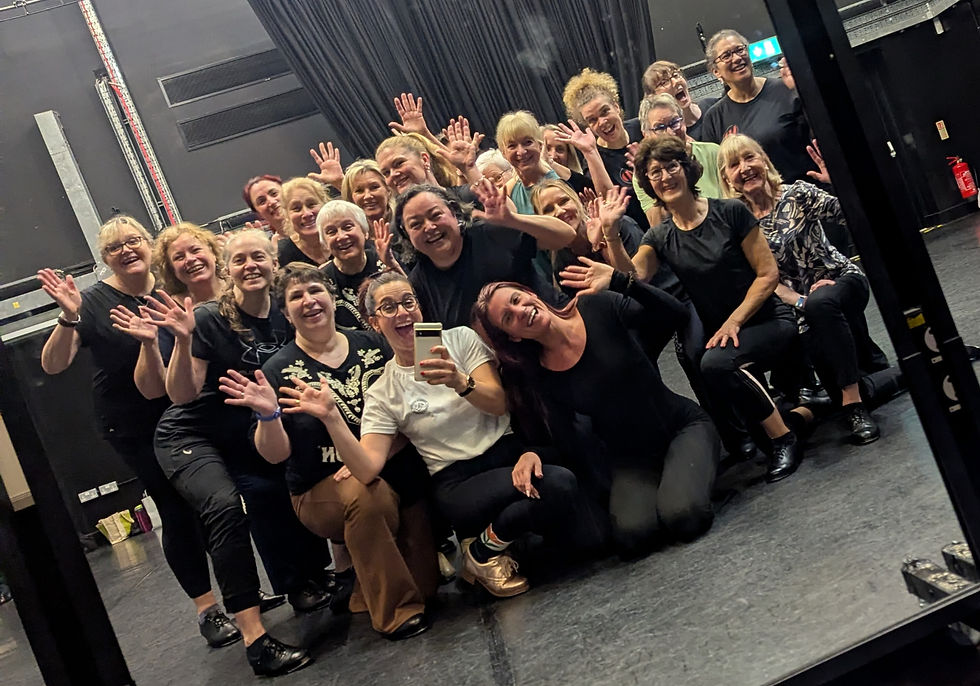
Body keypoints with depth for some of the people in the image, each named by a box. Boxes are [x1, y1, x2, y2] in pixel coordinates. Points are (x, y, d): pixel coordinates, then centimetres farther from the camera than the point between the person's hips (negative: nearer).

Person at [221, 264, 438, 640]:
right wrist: (267, 414, -25)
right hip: (323, 491, -3)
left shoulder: (372, 345, 6)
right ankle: (396, 611, -18)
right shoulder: (279, 370, -1)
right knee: (367, 494, -35)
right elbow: (275, 454, -4)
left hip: (395, 467, 3)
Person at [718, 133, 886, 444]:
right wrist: (800, 301, -18)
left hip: (843, 280, -2)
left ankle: (854, 404, -31)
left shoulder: (796, 194, -6)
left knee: (820, 304, -37)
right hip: (796, 309, 2)